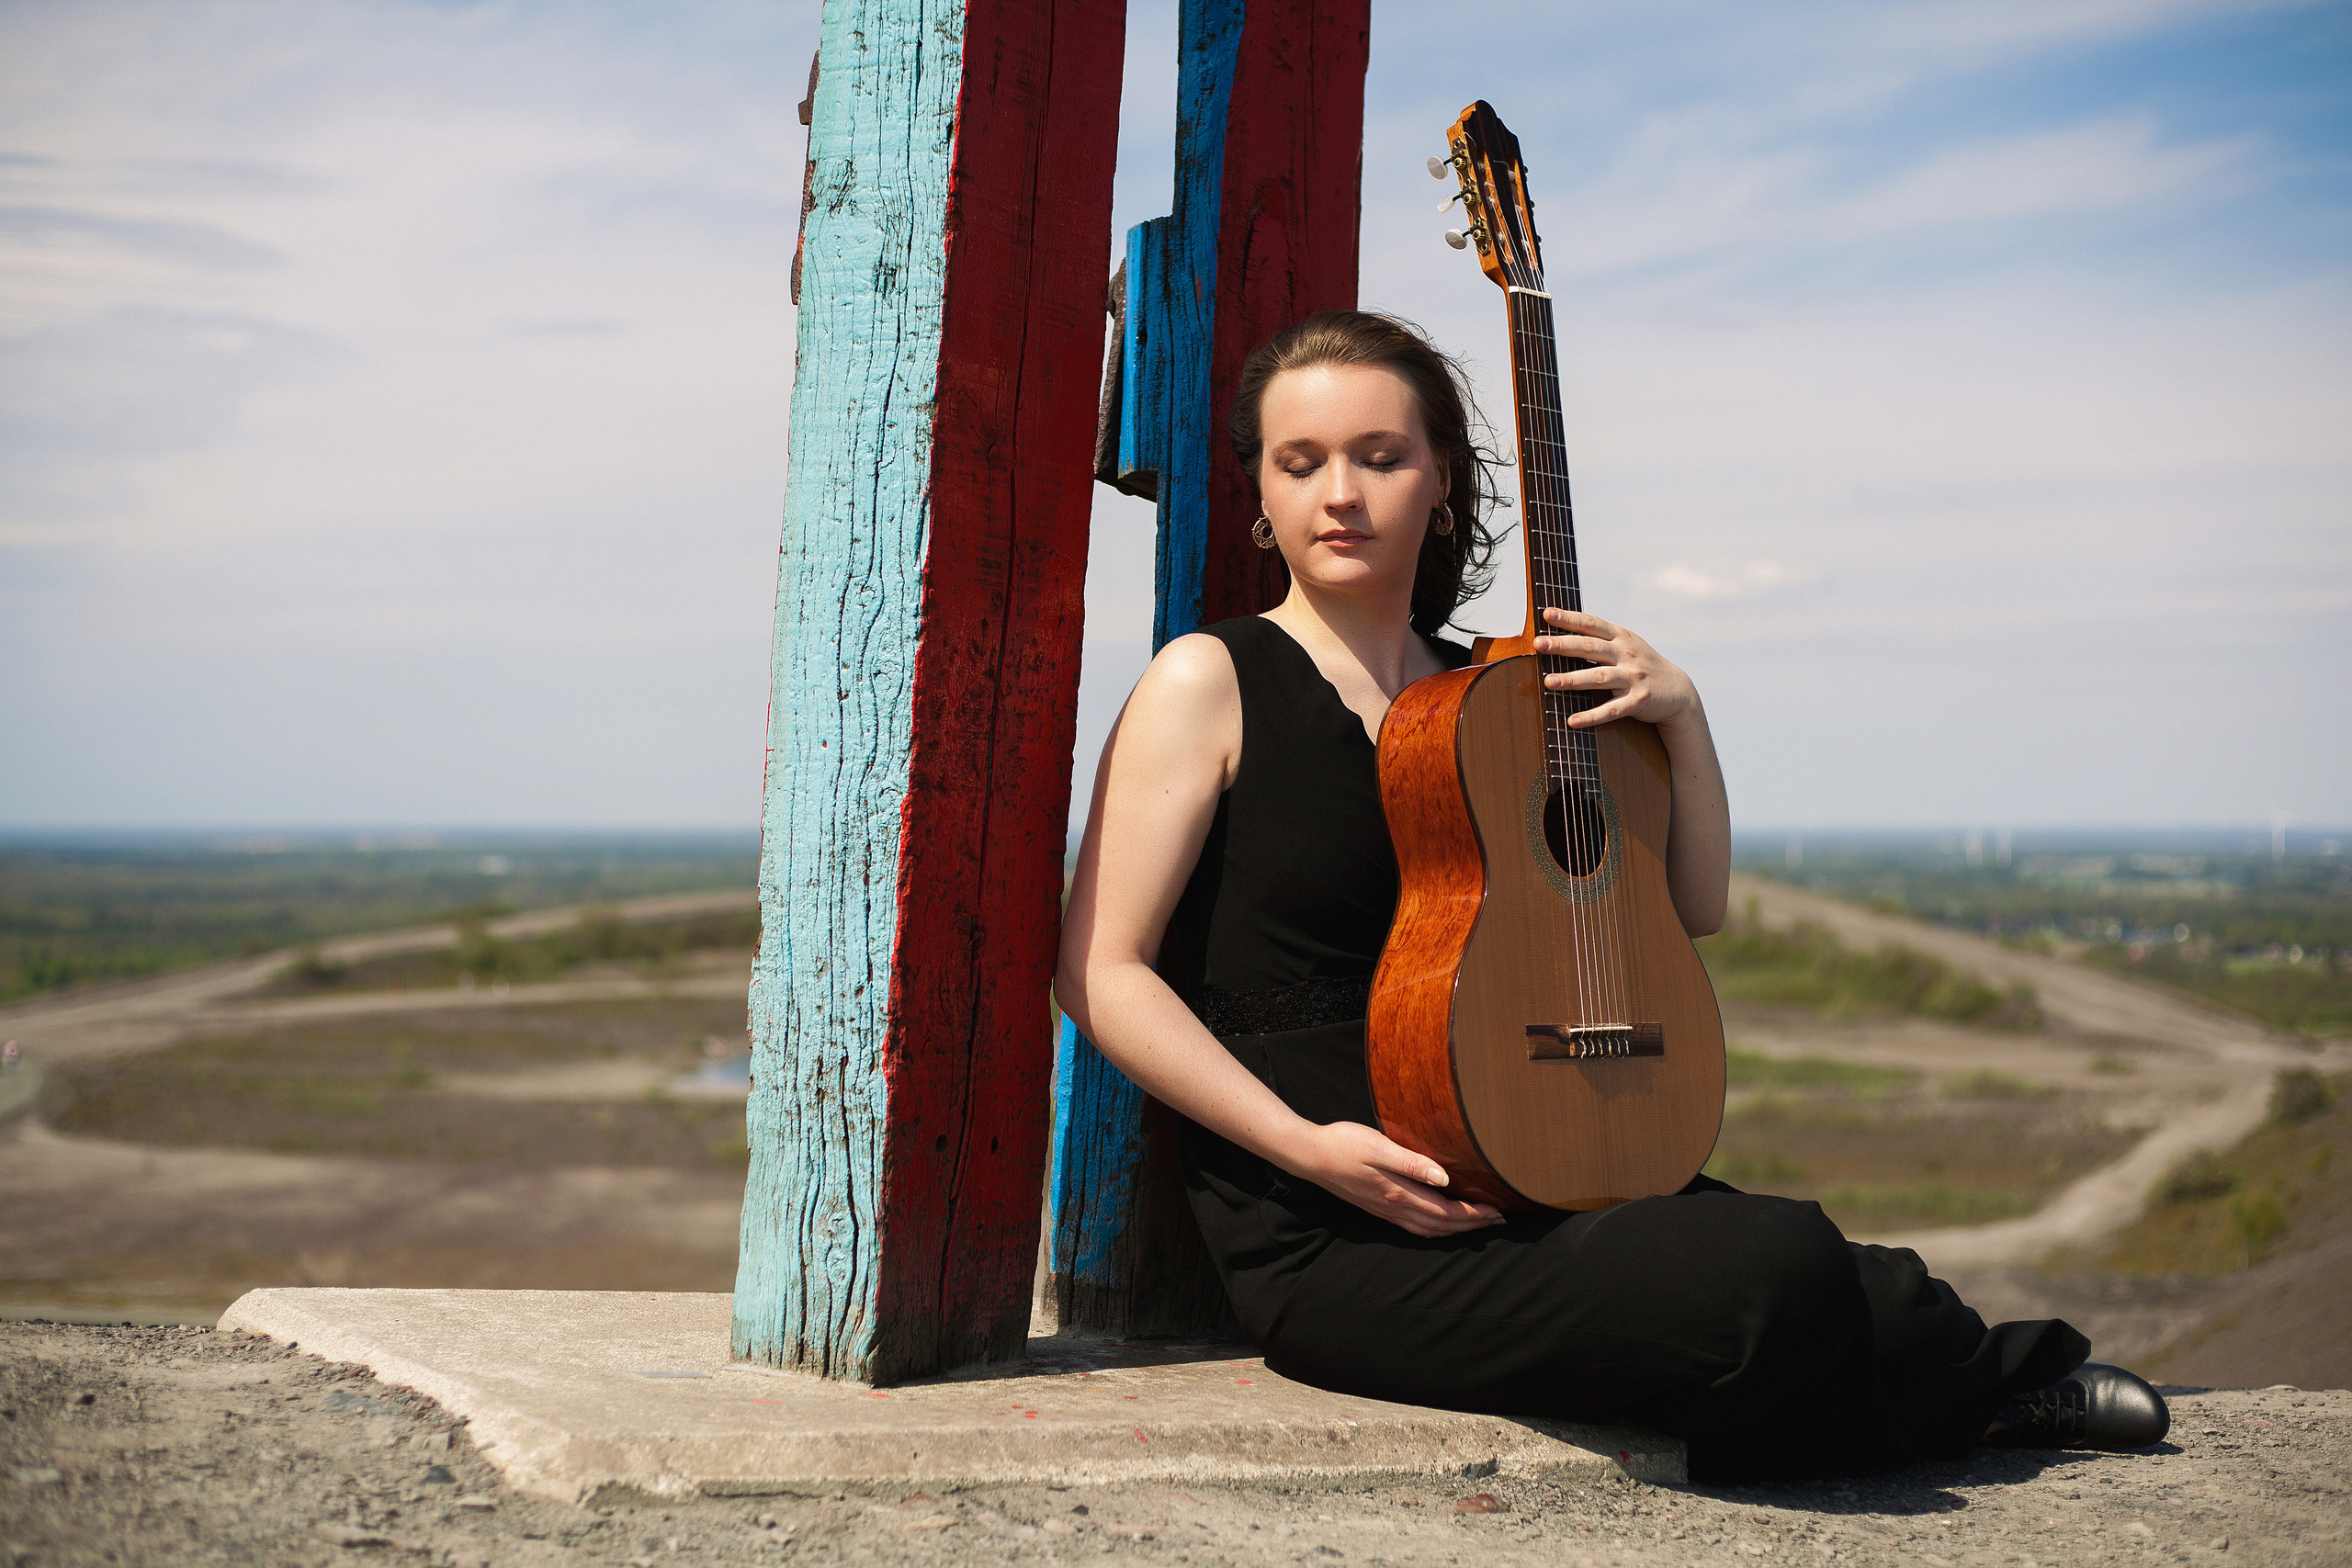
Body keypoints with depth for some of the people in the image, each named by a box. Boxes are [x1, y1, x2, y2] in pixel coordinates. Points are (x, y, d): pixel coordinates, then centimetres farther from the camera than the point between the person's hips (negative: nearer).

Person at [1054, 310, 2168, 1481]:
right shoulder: (1210, 682, -3)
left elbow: (1695, 909, 19)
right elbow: (1101, 969, -9)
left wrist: (1678, 710, 2)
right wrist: (1309, 1147, -18)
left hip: (1521, 1179, 6)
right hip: (1326, 1245, -6)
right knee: (1771, 1273, -24)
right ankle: (1989, 1379, 9)